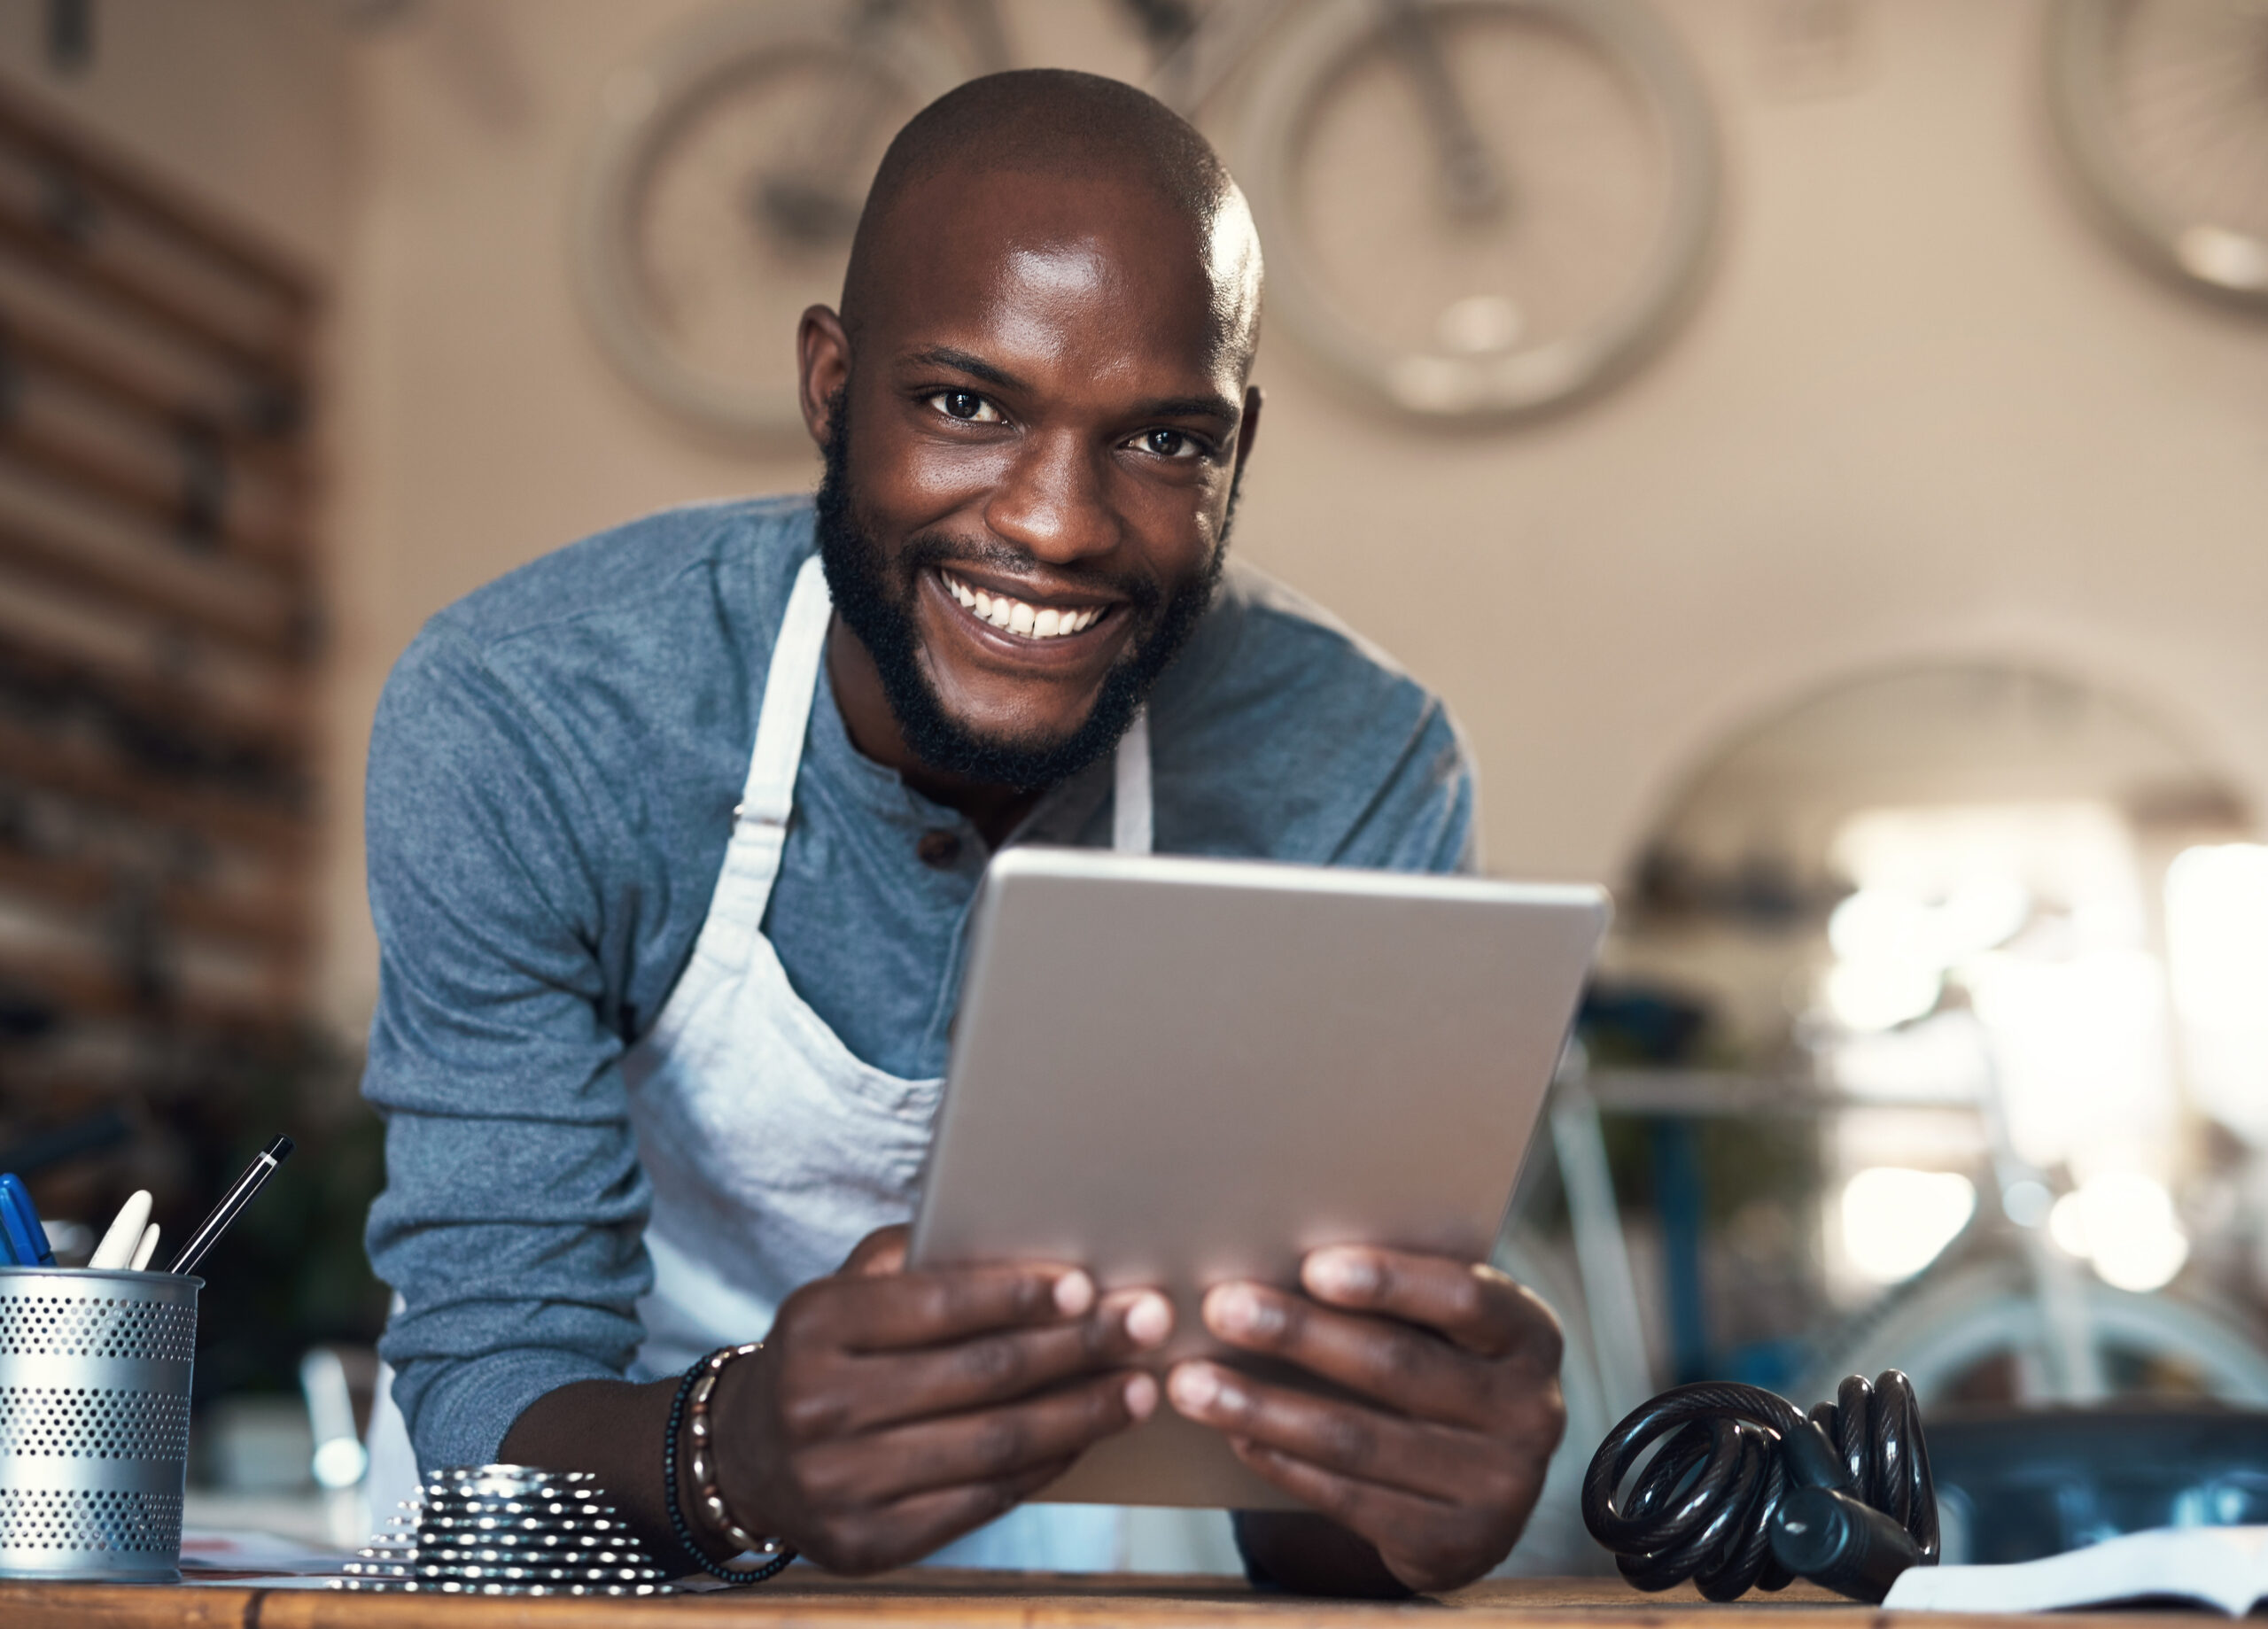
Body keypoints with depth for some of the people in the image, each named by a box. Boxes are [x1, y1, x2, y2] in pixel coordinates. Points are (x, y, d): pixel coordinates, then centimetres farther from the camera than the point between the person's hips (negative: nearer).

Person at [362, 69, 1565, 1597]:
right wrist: (732, 1459, -41)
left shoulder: (1355, 784, -17)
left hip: (1113, 1553, 0)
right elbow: (488, 1384, -20)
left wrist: (1408, 1491, -40)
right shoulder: (515, 731, -19)